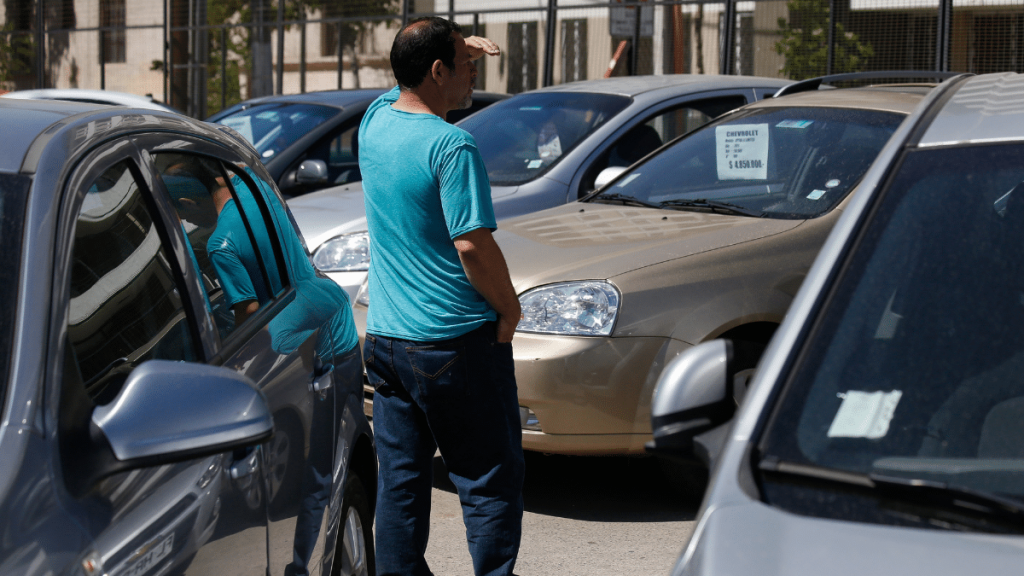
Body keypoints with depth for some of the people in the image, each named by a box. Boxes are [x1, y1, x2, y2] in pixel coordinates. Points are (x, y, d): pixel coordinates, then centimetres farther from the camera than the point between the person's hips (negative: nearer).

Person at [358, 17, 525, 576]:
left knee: (399, 479, 11)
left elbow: (411, 86, 28)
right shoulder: (451, 146, -17)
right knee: (490, 482, 2)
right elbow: (472, 243, -21)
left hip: (385, 337, 7)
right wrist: (509, 306, -6)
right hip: (456, 341, -7)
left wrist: (459, 48, 13)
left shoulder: (375, 121, 5)